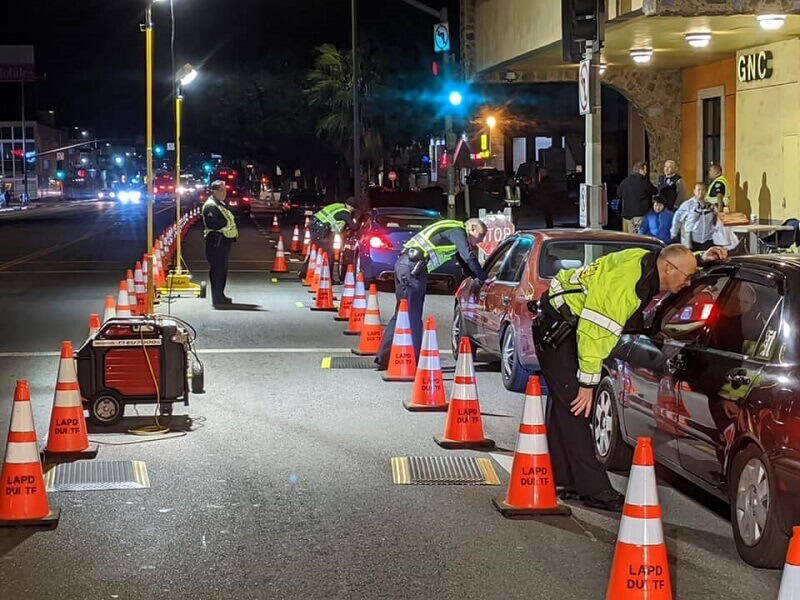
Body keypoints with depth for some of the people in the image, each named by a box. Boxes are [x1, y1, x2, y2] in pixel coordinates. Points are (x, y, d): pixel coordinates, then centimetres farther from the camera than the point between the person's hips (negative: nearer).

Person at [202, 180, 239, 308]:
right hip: (216, 242, -10)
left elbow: (228, 220, 25)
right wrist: (227, 223, -16)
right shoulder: (210, 206, -13)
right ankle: (217, 299, -8)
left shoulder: (221, 205, 21)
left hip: (224, 241, 10)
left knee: (222, 270, 15)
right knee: (217, 270, -9)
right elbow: (212, 224, -24)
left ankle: (220, 296, 23)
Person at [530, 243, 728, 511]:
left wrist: (700, 260, 6)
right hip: (556, 330, -11)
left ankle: (562, 479, 24)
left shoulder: (647, 261, -3)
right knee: (575, 407, -12)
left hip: (568, 329, 11)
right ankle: (594, 490, -14)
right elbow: (596, 332, -30)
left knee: (565, 405, 15)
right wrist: (588, 382, -25)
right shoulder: (624, 285, -30)